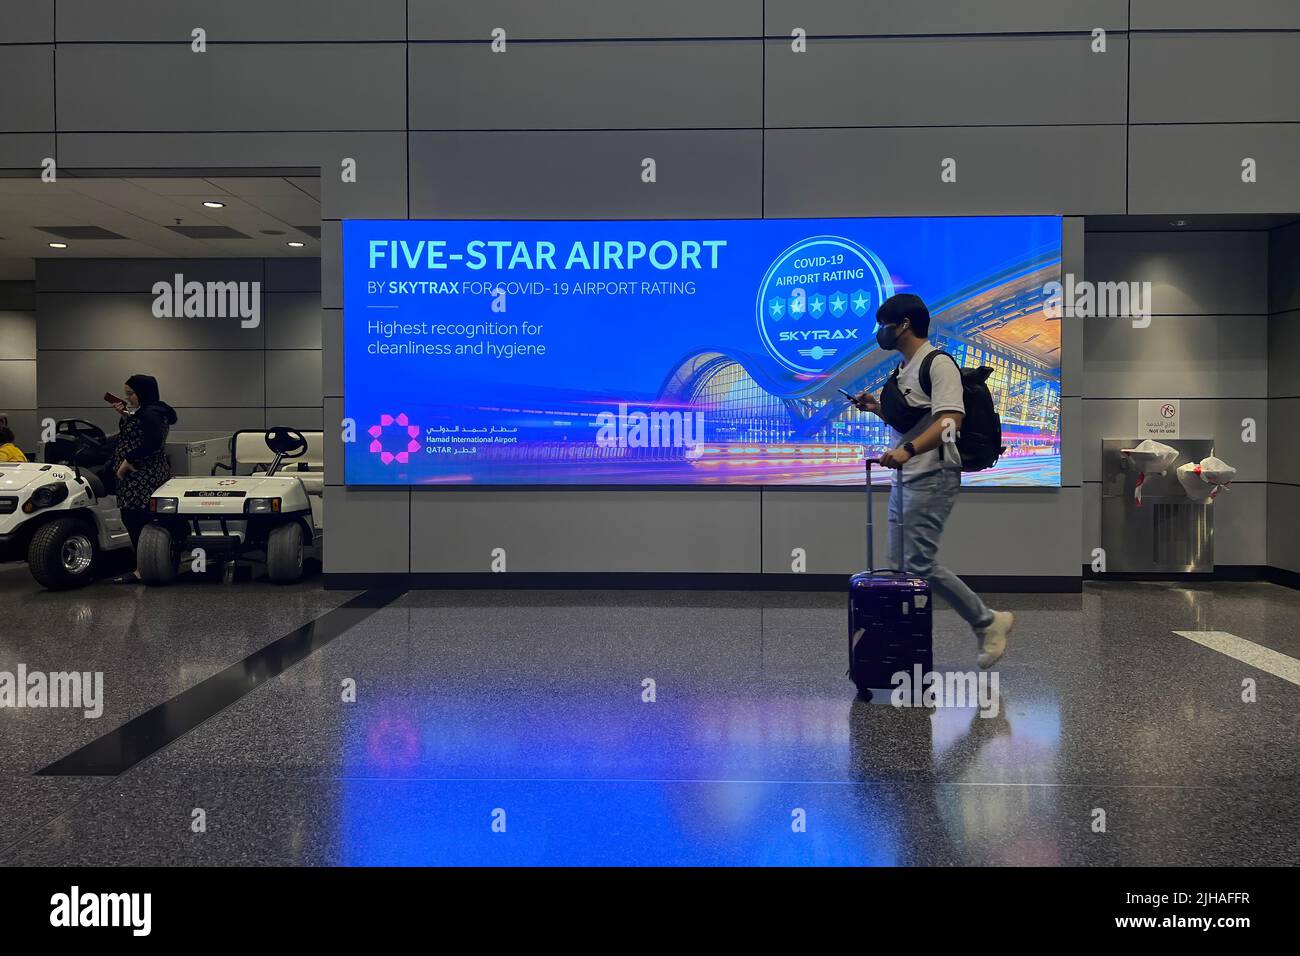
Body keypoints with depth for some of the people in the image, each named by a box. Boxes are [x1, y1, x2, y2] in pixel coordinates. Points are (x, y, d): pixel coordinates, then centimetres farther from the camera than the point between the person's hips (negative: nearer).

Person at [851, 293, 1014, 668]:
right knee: (900, 563, 9)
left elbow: (950, 419, -26)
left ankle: (989, 623, 5)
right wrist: (877, 408, 10)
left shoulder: (938, 364, -13)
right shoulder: (904, 368, 17)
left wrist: (908, 449, -38)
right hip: (905, 475, 10)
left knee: (920, 564, -10)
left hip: (932, 477, -10)